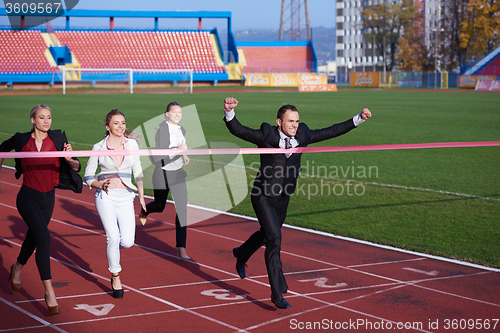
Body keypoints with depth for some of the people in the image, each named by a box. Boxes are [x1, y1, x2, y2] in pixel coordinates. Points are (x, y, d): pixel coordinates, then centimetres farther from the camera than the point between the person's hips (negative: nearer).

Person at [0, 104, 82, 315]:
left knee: (33, 238, 22)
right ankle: (49, 292, -19)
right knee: (44, 238, -21)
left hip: (48, 198, 4)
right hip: (28, 197, -3)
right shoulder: (21, 140, -8)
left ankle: (17, 269, 53)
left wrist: (70, 159, -33)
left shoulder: (58, 139, -7)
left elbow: (76, 167, -13)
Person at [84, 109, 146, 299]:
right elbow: (88, 176, 4)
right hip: (105, 197, -2)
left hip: (125, 198, 2)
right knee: (113, 237, -17)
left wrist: (141, 196, 13)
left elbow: (137, 172, 14)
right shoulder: (99, 148, -1)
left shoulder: (132, 145, 4)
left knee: (127, 242, -11)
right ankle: (115, 278, 2)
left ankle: (112, 247, 26)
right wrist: (100, 185, -15)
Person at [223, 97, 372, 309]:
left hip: (283, 198, 6)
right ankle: (277, 293, -11)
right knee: (274, 239, -16)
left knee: (267, 234, 24)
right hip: (263, 196, -6)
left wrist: (358, 119, 0)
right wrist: (229, 112, -42)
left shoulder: (302, 135, -4)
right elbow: (238, 130, -22)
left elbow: (329, 132, 3)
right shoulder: (266, 136, -16)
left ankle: (241, 254, 56)